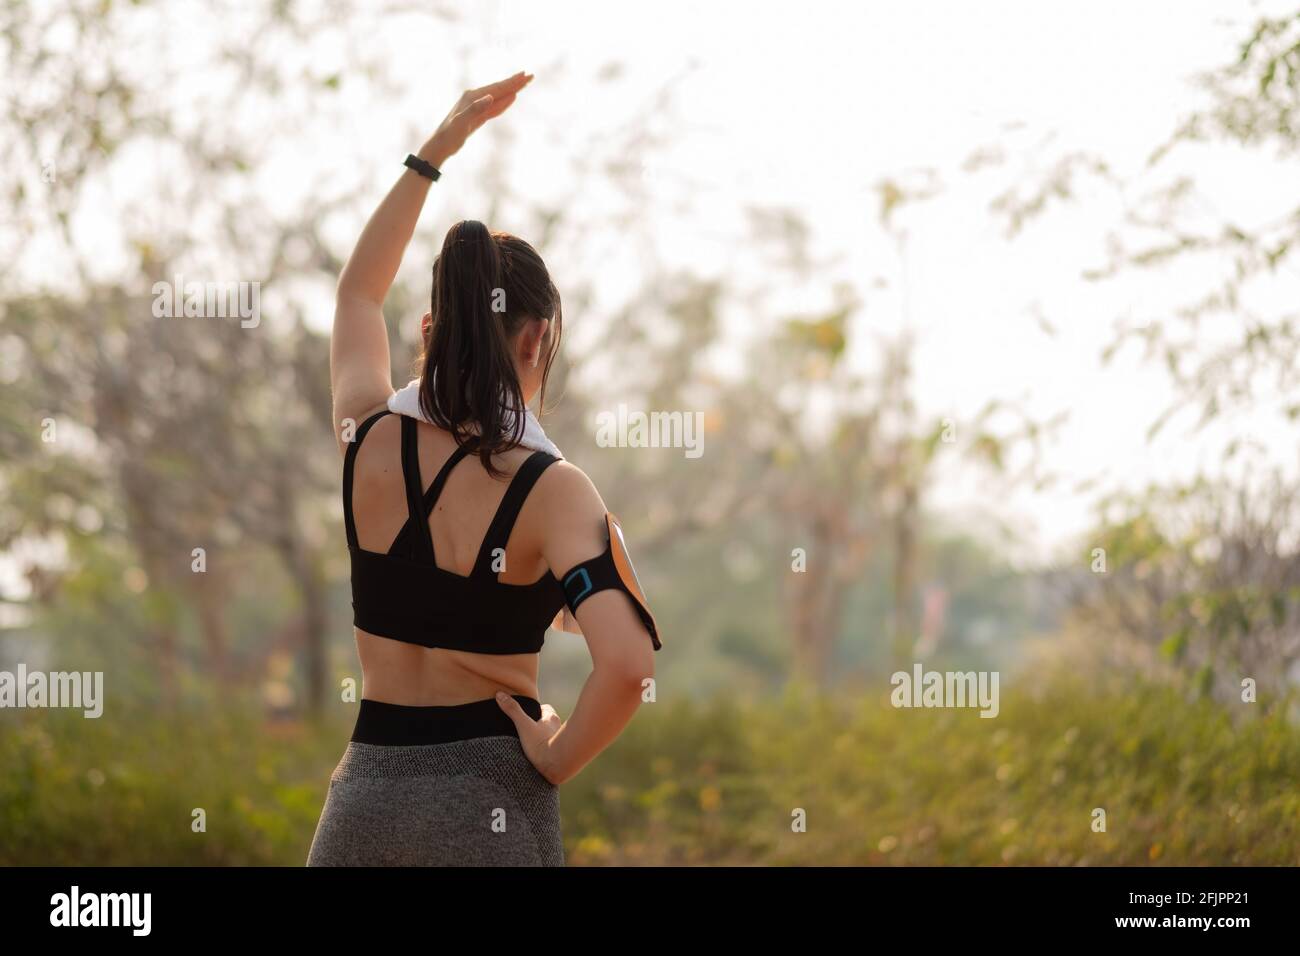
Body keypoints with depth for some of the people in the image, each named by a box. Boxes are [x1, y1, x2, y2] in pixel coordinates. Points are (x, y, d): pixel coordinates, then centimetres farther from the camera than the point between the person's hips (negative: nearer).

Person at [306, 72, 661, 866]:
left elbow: (358, 294, 21)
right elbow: (628, 663, -27)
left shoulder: (368, 445, 0)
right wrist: (555, 764, -10)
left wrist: (439, 147, 24)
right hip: (489, 800, -3)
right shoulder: (553, 492, -12)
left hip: (366, 791, 4)